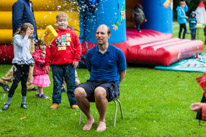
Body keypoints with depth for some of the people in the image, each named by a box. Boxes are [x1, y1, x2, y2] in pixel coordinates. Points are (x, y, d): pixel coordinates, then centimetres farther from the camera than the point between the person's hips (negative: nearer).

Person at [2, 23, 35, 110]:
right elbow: (22, 44, -22)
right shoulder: (17, 37, -5)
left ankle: (23, 102, 16)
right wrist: (26, 36, -14)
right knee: (15, 83, -10)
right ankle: (7, 103, -1)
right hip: (18, 63, -6)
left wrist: (31, 59, 7)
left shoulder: (28, 40, 16)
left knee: (24, 83, 9)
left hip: (26, 64, 6)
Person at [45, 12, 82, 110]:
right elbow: (48, 49, 4)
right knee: (57, 84, 6)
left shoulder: (72, 33, 5)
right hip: (56, 64, 0)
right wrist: (47, 63, 1)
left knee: (71, 84, 5)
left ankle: (73, 102, 14)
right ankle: (56, 102, 16)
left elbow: (78, 46, 6)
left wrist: (76, 59, -2)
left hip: (69, 63, 0)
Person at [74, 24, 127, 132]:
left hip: (110, 83, -3)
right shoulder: (90, 53, 6)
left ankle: (102, 120, -13)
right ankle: (89, 118, -6)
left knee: (99, 92, -40)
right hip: (93, 82, 3)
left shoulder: (117, 53, -1)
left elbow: (122, 72, 12)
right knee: (78, 92, -32)